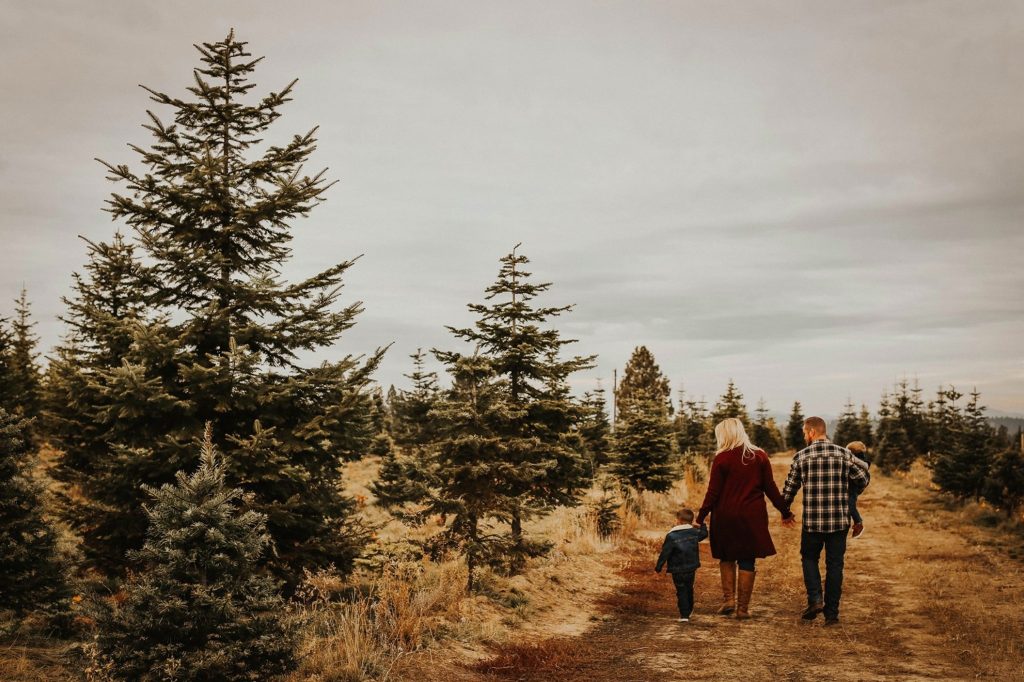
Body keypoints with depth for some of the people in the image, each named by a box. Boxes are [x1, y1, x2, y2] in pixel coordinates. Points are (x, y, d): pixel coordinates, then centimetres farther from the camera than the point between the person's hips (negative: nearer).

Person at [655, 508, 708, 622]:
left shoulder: (671, 536, -17)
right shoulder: (695, 532, -2)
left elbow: (665, 553, -15)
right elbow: (704, 533, 21)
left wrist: (658, 567, -6)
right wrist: (702, 525, 41)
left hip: (678, 571, -5)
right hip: (691, 569, 5)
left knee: (681, 592, 2)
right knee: (689, 590, 22)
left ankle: (684, 615, -5)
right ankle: (689, 610, 37)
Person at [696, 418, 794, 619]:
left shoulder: (722, 459, -8)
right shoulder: (759, 456, 1)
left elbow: (713, 492, -8)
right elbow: (770, 488, 2)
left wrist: (701, 517, -1)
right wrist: (785, 511, 12)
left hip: (726, 517, -2)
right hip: (752, 517, 2)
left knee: (727, 558, 17)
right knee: (747, 561, 8)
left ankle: (728, 598, 6)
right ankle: (743, 608, 10)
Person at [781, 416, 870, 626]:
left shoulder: (801, 456, -3)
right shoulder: (843, 454, 0)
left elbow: (789, 488, 4)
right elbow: (863, 478, 5)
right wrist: (850, 493, 26)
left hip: (812, 521, -1)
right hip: (839, 520, 1)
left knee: (809, 558, 19)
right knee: (835, 565, 9)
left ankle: (815, 598, 1)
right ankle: (832, 613, 11)